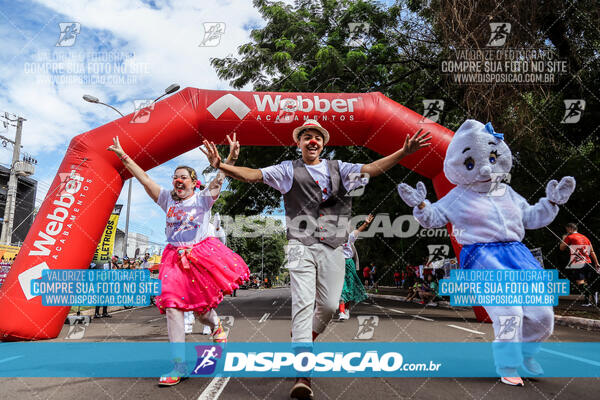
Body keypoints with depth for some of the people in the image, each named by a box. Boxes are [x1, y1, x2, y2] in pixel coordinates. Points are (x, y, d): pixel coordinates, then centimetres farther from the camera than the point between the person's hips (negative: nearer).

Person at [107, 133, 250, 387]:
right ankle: (179, 364, -3)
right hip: (174, 257, 3)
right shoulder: (167, 199, 10)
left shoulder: (204, 198, 1)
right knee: (172, 306, -8)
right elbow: (144, 179, 9)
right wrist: (123, 156, 7)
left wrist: (231, 158, -28)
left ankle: (216, 324, 41)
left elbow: (220, 178, -13)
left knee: (202, 305, 2)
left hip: (201, 254, -3)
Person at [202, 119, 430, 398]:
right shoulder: (289, 170, 8)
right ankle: (303, 374, -10)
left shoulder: (338, 168, 15)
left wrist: (404, 152, -8)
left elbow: (372, 169, 4)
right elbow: (252, 174, -4)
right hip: (302, 247, -3)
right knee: (303, 303, -11)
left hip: (332, 248, 3)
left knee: (329, 305, 2)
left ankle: (303, 339, 33)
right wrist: (221, 166, -20)